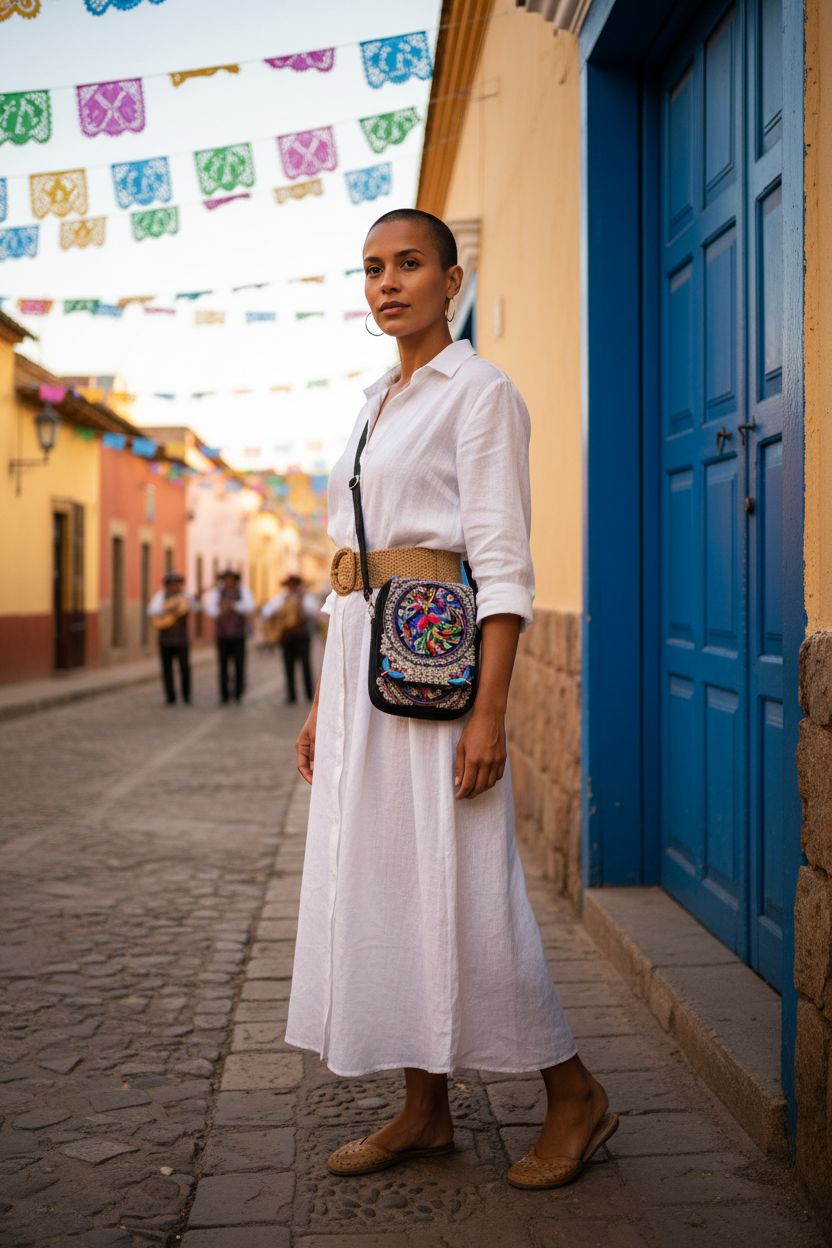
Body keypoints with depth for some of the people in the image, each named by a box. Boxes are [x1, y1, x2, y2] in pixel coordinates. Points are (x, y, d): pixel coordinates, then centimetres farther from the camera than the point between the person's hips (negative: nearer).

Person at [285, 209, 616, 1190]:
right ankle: (425, 1112, 21)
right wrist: (322, 703, 15)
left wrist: (489, 711, -21)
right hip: (362, 661, 8)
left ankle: (574, 1096, 15)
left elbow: (503, 564, -13)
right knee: (374, 882, 9)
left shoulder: (479, 391, -5)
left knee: (458, 886, -5)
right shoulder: (374, 405, 18)